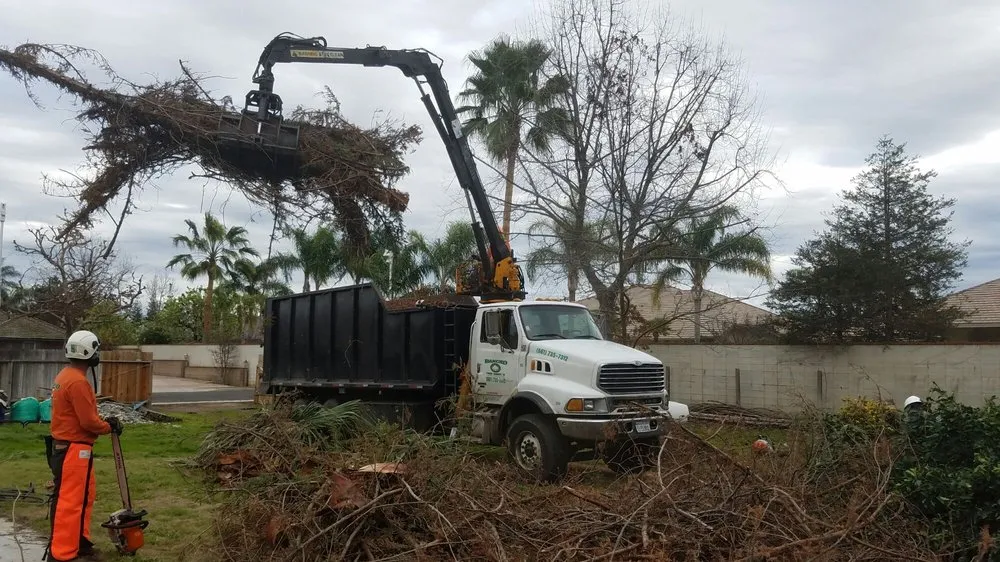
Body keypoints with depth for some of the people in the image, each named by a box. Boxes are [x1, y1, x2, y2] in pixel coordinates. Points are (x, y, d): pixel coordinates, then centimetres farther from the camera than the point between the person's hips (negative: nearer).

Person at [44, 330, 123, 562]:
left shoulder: (65, 376, 11)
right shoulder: (78, 382, -21)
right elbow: (88, 421, -20)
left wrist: (103, 421, 5)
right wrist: (109, 427, -3)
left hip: (65, 446, 11)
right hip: (74, 450, -11)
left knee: (84, 495, 19)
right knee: (70, 501, -4)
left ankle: (79, 542, 28)